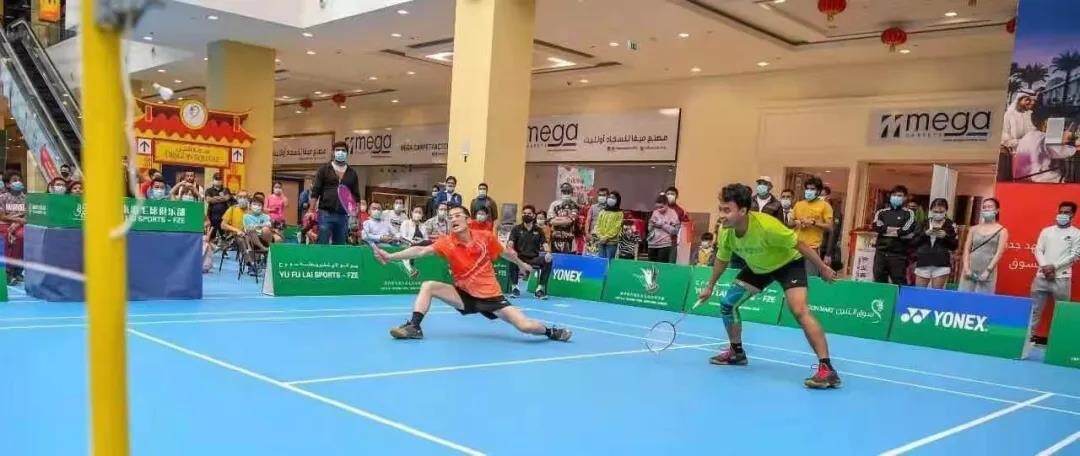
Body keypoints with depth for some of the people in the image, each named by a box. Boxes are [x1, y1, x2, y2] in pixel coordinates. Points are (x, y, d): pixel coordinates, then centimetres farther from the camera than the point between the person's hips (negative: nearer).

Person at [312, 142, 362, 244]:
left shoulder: (352, 173, 13)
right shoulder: (324, 169, 4)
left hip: (343, 215, 3)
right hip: (325, 213, -3)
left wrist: (355, 208, 0)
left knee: (340, 246, 7)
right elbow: (315, 192, 0)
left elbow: (356, 196, 14)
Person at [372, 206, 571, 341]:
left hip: (491, 297, -1)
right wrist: (390, 256, -37)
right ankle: (414, 327, -10)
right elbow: (420, 251, -25)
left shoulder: (485, 237, -9)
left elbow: (505, 252, 10)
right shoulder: (447, 243, -12)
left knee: (526, 326, -15)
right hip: (464, 295, 2)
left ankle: (552, 332, 15)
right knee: (428, 286, -16)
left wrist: (521, 264, 26)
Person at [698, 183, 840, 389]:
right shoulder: (725, 233, -20)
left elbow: (800, 245, -25)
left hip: (789, 263, -7)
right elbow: (722, 260, 2)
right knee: (727, 303, 5)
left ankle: (826, 369, -25)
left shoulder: (766, 225, -39)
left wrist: (823, 268, -17)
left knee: (799, 311, -27)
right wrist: (710, 286, 10)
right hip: (757, 267, 7)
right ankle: (736, 352, 27)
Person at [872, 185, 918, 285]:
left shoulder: (908, 213, 6)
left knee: (899, 283, -4)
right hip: (881, 252, 3)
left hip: (898, 254, -3)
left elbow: (906, 232, -11)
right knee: (878, 281, 5)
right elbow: (876, 227, -6)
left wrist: (885, 229, -6)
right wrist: (897, 229, -9)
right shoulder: (882, 212, 14)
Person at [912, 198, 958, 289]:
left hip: (941, 264, -2)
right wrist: (925, 234, -11)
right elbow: (914, 243, 3)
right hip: (923, 263, 2)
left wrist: (945, 236, -13)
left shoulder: (950, 225, 5)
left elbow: (954, 245, 2)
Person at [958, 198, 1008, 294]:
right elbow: (966, 249, 7)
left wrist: (988, 271, -14)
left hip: (987, 271, -3)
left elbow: (999, 253, -5)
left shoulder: (1002, 231, 4)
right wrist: (966, 268, -6)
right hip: (970, 270, 3)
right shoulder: (974, 229, 13)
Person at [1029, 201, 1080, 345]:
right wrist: (1044, 267, -10)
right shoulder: (1046, 231, 13)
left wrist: (1054, 266, -12)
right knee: (1034, 308, 4)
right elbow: (1038, 250, 6)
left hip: (1061, 278, -3)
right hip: (1042, 276, 3)